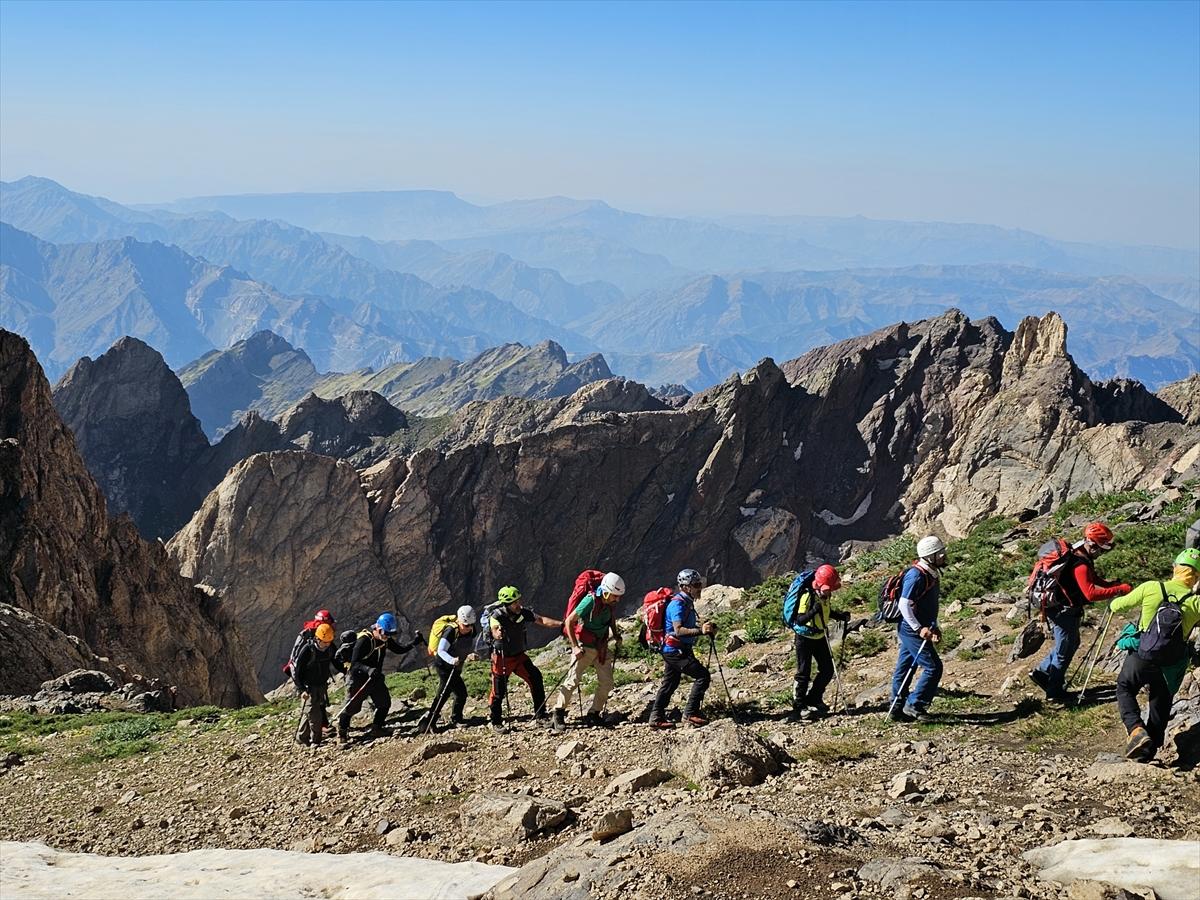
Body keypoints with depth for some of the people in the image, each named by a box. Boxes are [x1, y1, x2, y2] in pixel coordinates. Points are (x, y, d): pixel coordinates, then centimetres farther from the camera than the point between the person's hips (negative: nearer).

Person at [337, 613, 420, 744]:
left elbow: (400, 649, 8)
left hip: (375, 677, 7)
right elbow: (354, 663, -28)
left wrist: (414, 643, -8)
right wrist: (368, 669, -46)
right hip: (359, 678, -7)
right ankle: (342, 732, 19)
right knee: (352, 706, -1)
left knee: (384, 703, 4)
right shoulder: (364, 640, -26)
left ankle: (376, 729, 21)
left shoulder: (386, 639, -4)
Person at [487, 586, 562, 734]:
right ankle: (496, 723, 13)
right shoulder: (498, 615, -22)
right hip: (502, 658, -5)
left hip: (519, 655, 5)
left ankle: (540, 714, 6)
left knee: (535, 677, -5)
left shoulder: (523, 612, -8)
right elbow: (495, 631, -39)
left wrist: (561, 624, -23)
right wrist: (498, 634, -63)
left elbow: (541, 620, -12)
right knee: (499, 691, -3)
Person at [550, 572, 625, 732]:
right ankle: (558, 716, 2)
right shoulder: (591, 600, -23)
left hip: (602, 647, 7)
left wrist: (617, 638, 13)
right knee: (573, 681, -6)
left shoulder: (610, 603, -3)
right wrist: (575, 647, -20)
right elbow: (569, 622, -20)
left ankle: (594, 715, 13)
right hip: (585, 647, -7)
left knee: (606, 683, 3)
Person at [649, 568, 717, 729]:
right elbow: (678, 630, -30)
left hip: (671, 651, 11)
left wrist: (704, 629, 11)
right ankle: (690, 713, -9)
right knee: (702, 676, -11)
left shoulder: (687, 602, 13)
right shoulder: (677, 603, -19)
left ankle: (657, 718, 22)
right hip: (676, 651, -11)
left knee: (669, 684, 16)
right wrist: (700, 630, -37)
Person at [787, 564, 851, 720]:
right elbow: (799, 619, -28)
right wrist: (813, 611, -44)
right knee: (803, 673, -4)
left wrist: (840, 616, 2)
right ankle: (798, 707, 6)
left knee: (827, 670, 9)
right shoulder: (807, 595, -24)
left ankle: (813, 699, 24)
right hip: (805, 638, -8)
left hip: (820, 637, 8)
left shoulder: (825, 595, 0)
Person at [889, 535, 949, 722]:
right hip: (912, 630, -10)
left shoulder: (932, 574, 11)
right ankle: (914, 705, -1)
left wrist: (934, 628, 14)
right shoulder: (916, 575, -20)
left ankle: (897, 708, 21)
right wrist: (920, 629, -24)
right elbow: (904, 605, -24)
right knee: (933, 667, -8)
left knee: (904, 668, 14)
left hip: (913, 630, 10)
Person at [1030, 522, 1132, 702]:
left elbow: (1093, 580, 14)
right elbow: (1091, 593, -35)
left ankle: (1041, 672, 31)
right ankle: (1055, 691, 17)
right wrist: (1119, 590, -31)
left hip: (1067, 608, 10)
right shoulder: (1080, 564, -28)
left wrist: (1113, 584, -2)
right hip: (1063, 611, -10)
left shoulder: (1082, 556, 4)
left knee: (1071, 644, 23)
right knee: (1065, 649, 4)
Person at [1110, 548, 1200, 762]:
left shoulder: (1151, 588, -11)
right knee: (1161, 705, 20)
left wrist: (1114, 606, 26)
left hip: (1141, 656, -1)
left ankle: (1136, 729, -4)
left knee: (1125, 688, 22)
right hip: (1170, 667, 1)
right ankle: (1147, 754, 26)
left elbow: (1120, 604, 3)